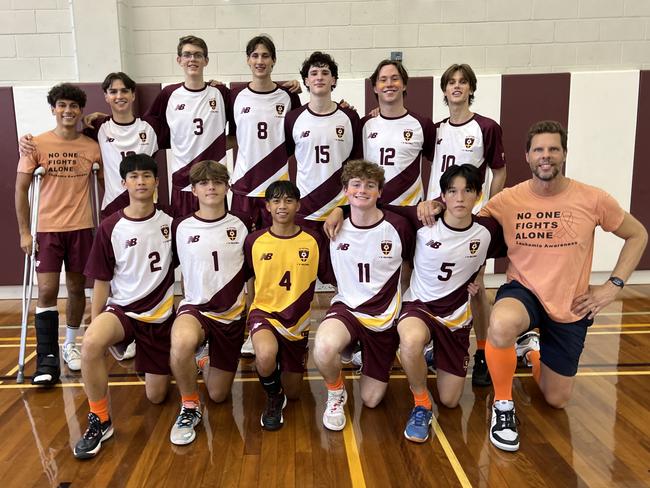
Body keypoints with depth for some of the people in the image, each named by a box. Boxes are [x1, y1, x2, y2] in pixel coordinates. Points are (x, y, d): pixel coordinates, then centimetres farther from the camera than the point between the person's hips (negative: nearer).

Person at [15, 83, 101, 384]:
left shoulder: (92, 148, 1)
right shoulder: (37, 145, -3)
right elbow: (21, 189, -1)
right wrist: (24, 232, -4)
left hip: (81, 228, 2)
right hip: (47, 229, -1)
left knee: (76, 288, 10)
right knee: (47, 291, -6)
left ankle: (70, 345, 27)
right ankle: (47, 360, -1)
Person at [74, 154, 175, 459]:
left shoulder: (169, 223, -4)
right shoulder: (110, 228, -7)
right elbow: (102, 282, -2)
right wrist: (95, 323, -4)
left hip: (161, 315, 1)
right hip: (122, 308, -1)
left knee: (156, 397, 5)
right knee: (91, 343, -36)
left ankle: (159, 364, 41)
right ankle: (100, 421, -15)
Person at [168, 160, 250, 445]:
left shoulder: (240, 226, 1)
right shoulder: (181, 227, -2)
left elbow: (251, 274, 9)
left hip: (232, 315, 2)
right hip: (195, 308, -2)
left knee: (218, 395, 7)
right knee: (181, 343, -39)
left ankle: (207, 353, 40)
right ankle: (189, 408, -11)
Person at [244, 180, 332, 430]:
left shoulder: (313, 240, -8)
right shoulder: (254, 241, -7)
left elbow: (330, 278, -1)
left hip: (297, 321, 2)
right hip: (264, 312, -1)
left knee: (293, 393, 11)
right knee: (266, 356, -37)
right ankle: (273, 399, -3)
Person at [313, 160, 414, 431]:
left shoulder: (398, 226, -10)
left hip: (384, 317, 1)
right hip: (346, 309, 0)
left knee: (371, 400, 7)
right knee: (324, 348, -37)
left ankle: (366, 358, 40)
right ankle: (336, 394, -2)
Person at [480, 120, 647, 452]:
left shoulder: (593, 200, -11)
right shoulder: (508, 200, -10)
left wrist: (613, 286, -4)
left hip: (571, 308, 2)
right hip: (524, 292, -1)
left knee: (557, 400, 12)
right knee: (502, 325, -41)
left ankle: (532, 350, 46)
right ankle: (503, 405, -12)